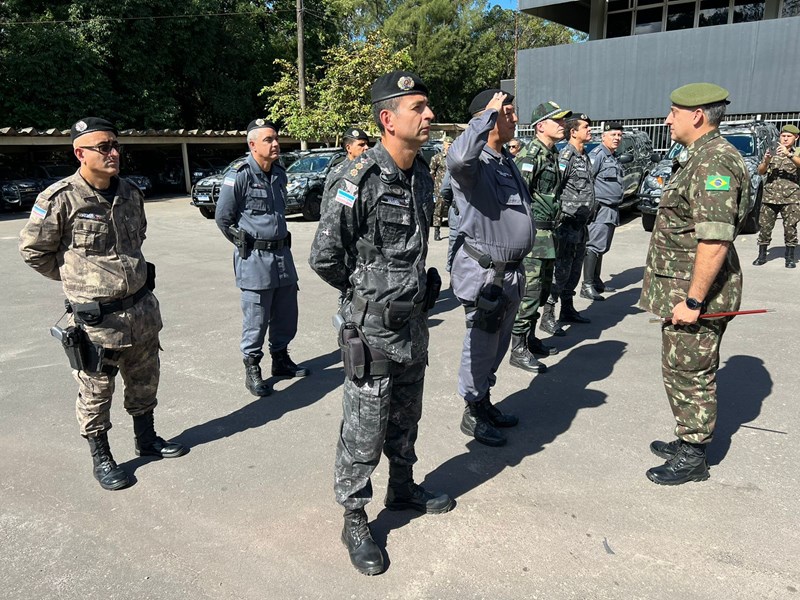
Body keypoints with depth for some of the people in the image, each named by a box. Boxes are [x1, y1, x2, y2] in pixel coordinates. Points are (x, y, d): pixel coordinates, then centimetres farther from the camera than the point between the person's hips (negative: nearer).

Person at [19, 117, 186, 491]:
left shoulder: (130, 193, 3)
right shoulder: (60, 199, -15)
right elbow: (33, 250, -5)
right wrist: (76, 278, 2)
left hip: (142, 307, 6)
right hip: (96, 317, -6)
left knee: (144, 382, 19)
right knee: (96, 392, 9)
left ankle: (146, 439, 39)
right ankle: (101, 458, 27)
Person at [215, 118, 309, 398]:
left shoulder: (280, 173, 9)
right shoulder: (239, 176, -13)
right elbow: (223, 218, -6)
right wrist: (246, 244, 2)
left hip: (282, 253, 7)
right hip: (255, 259, -7)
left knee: (286, 313, 13)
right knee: (256, 318, 0)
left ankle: (281, 359, 30)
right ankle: (252, 370, 14)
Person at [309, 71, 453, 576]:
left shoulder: (422, 174, 4)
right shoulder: (360, 180, -20)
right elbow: (324, 256, -16)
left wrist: (416, 289, 14)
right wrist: (367, 291, -2)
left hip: (413, 320, 7)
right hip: (372, 326, -7)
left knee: (406, 417, 22)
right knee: (365, 428, 5)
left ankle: (403, 488, 43)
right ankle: (355, 520, 23)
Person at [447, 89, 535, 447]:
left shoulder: (507, 161, 14)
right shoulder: (474, 162, -16)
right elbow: (459, 158, -44)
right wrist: (489, 114, -28)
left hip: (510, 270, 9)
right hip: (483, 271, -9)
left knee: (498, 345, 20)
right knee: (481, 346, 4)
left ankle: (485, 403, 37)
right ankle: (472, 414, 21)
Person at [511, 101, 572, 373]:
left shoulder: (553, 154, 17)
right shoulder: (530, 154, -13)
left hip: (548, 232, 10)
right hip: (533, 232, -10)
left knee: (543, 288, 15)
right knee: (530, 291, -8)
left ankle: (530, 338, 27)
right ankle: (518, 349, -1)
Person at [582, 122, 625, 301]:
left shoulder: (614, 158, 21)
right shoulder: (597, 154, -10)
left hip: (612, 210, 10)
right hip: (600, 209, -10)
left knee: (602, 248, 14)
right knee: (594, 246, -12)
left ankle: (596, 281, 22)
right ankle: (587, 285, -12)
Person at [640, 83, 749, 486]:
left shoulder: (714, 161, -20)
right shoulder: (700, 157, 14)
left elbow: (715, 239, -27)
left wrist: (693, 300, -26)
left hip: (695, 291, -10)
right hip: (683, 286, 10)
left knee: (690, 374, 1)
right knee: (682, 370, 19)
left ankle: (693, 458, 16)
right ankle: (688, 441, 34)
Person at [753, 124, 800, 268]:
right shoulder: (773, 152, 15)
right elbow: (760, 172, 6)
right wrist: (766, 161, -14)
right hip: (770, 196, 2)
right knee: (764, 226, 0)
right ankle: (762, 255, 9)